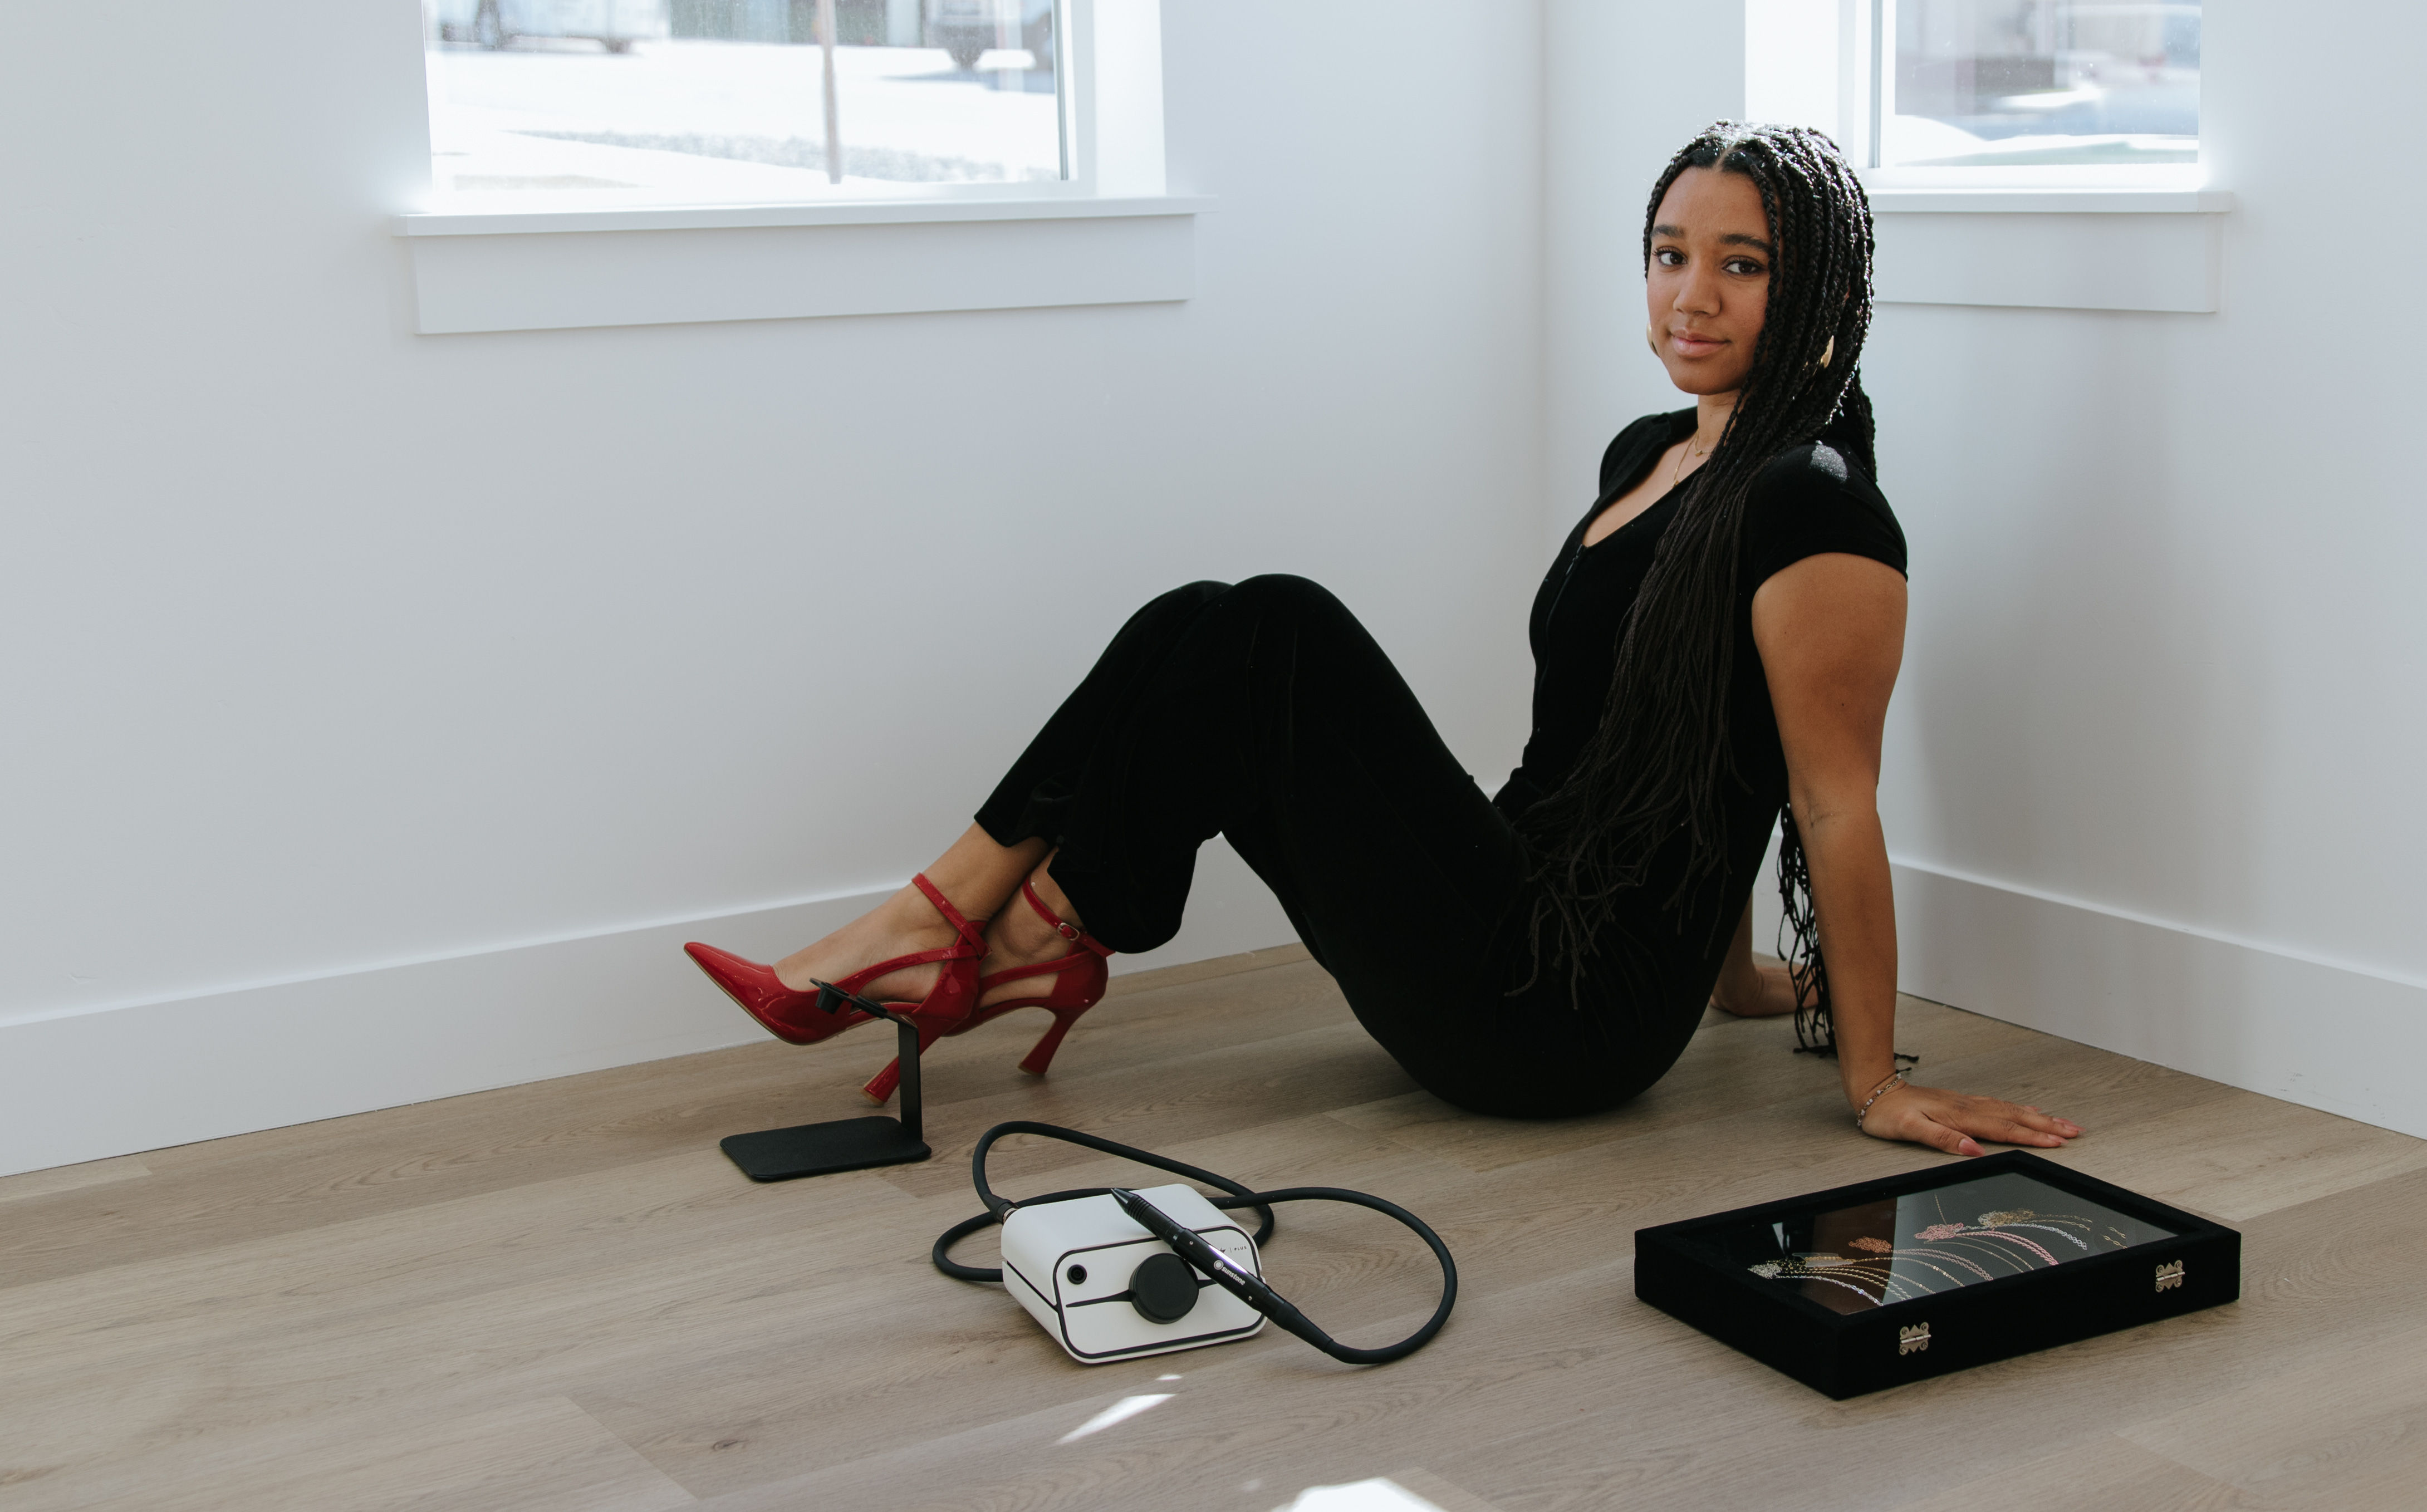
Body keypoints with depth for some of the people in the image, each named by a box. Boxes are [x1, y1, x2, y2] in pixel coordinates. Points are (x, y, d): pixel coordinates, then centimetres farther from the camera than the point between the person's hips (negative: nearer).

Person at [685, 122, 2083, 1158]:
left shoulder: (1812, 508, -15)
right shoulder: (1646, 454, 14)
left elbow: (1838, 803, -13)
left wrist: (1876, 1078, -8)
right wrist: (1732, 976, 28)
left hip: (1574, 1014, -9)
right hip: (1527, 914, 9)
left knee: (1283, 639, -14)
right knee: (1205, 637, -1)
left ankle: (1031, 941, -1)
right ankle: (944, 932, -6)